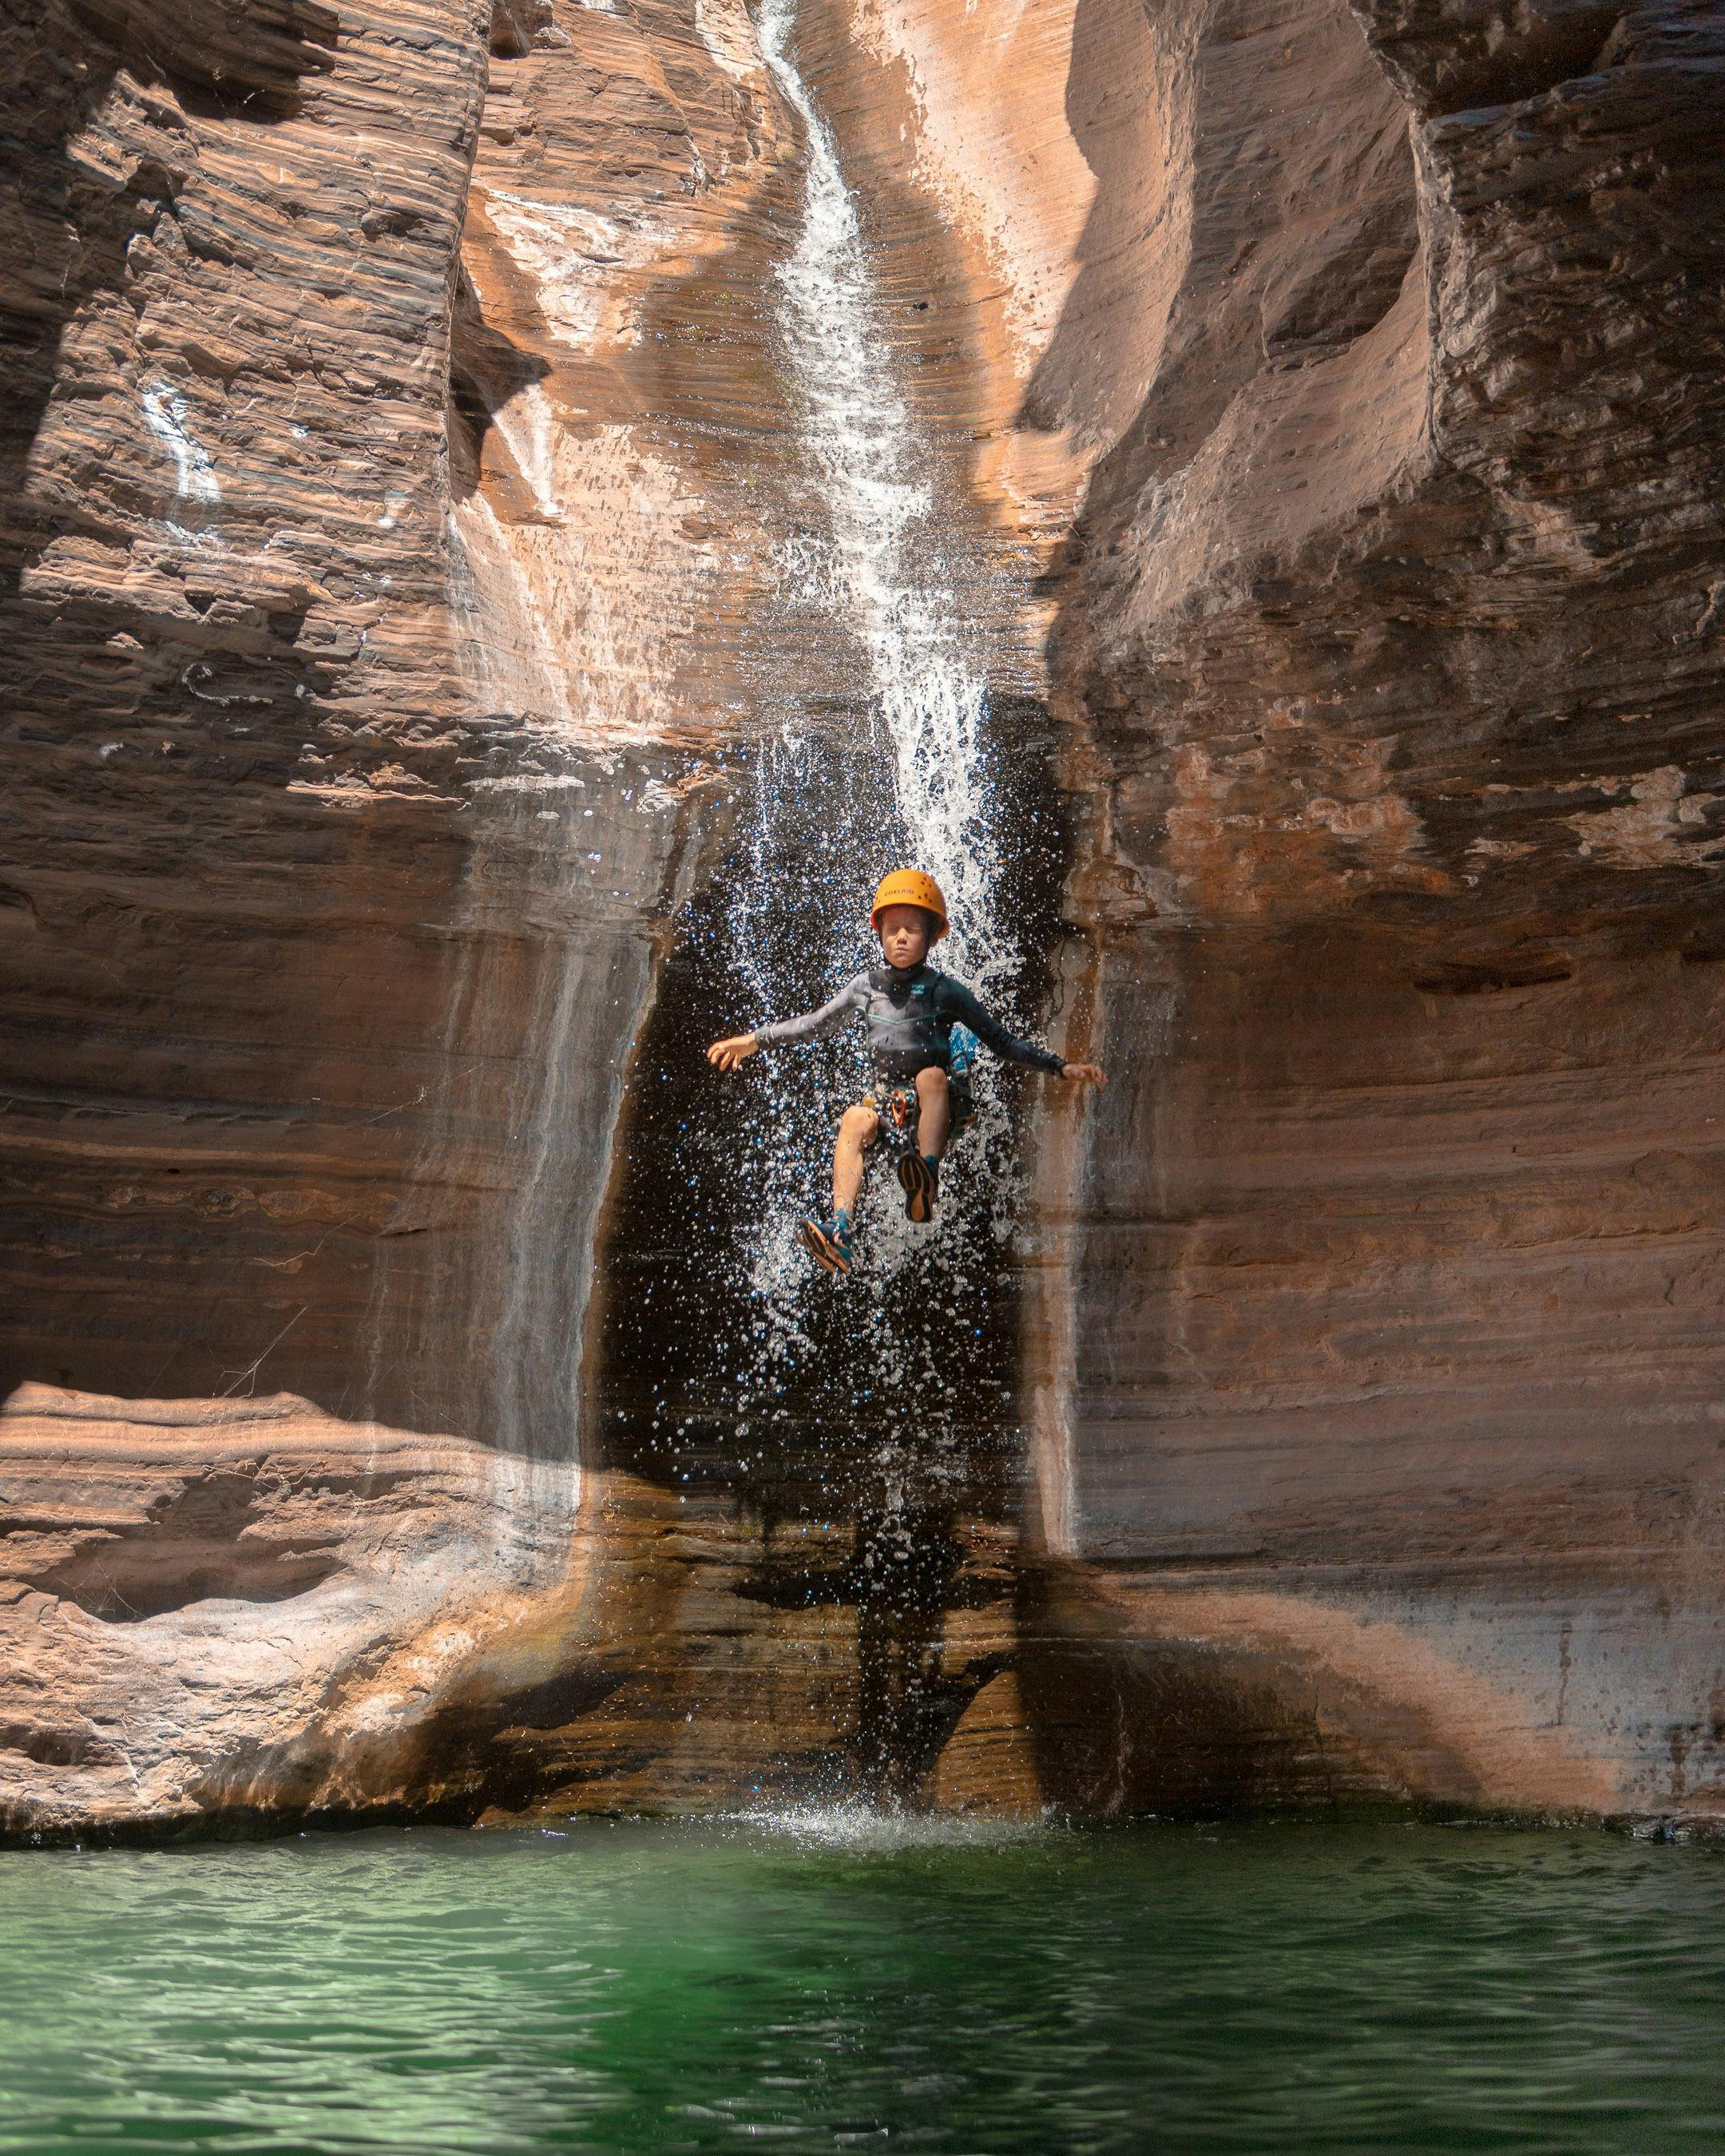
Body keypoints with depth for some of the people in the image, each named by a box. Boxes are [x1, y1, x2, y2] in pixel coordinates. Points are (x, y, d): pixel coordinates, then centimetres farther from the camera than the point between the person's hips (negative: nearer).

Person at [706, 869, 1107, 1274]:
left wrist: (1061, 1068, -6)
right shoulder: (867, 986, 9)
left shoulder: (945, 991, 0)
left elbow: (1002, 1042, 3)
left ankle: (927, 1182, -53)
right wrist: (753, 1040, 19)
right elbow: (815, 1024, 21)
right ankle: (840, 1234, -43)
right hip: (892, 1100, 3)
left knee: (931, 1076, -35)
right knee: (855, 1119, -29)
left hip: (943, 1103, -2)